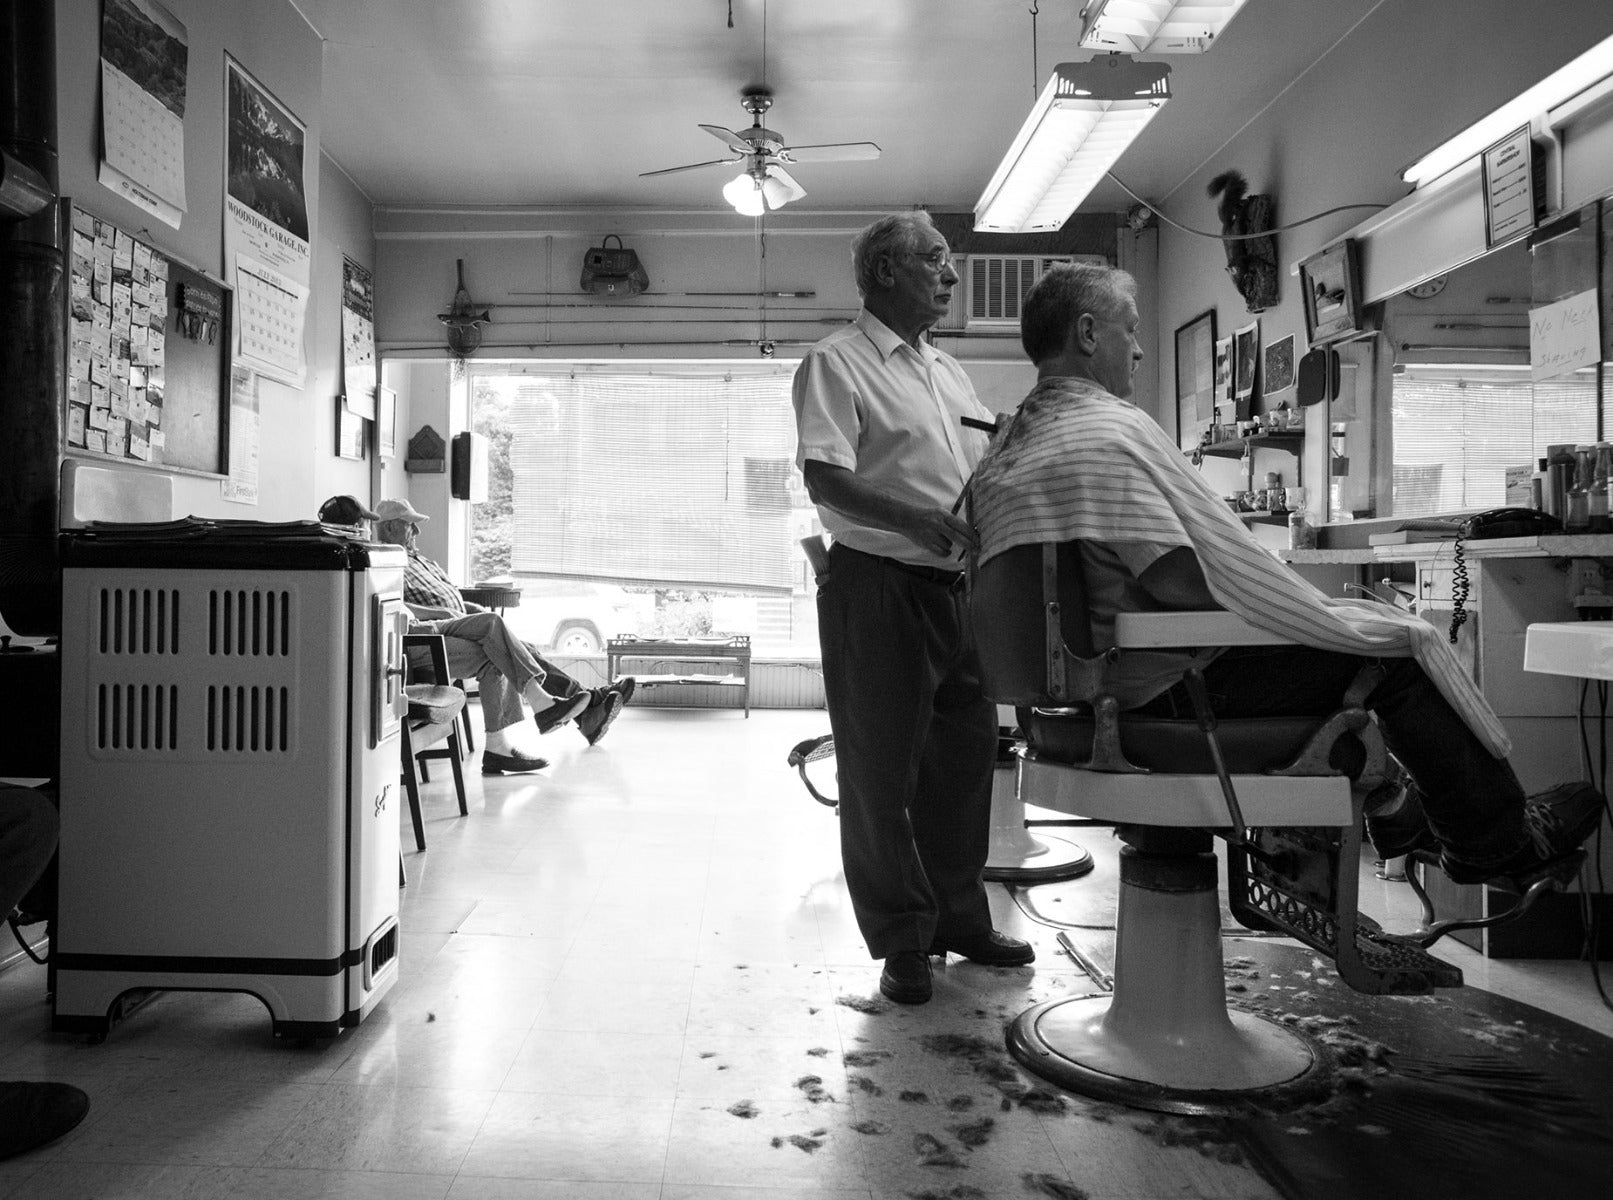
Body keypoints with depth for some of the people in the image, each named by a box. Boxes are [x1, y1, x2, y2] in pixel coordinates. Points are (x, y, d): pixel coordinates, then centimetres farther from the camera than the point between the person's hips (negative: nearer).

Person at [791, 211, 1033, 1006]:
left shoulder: (947, 372, 18)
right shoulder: (837, 362, -5)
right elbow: (824, 480, -17)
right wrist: (918, 522, -27)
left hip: (956, 586, 8)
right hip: (878, 585, -7)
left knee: (964, 755, 14)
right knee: (883, 769, 2)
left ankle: (959, 916, 30)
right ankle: (901, 941, 16)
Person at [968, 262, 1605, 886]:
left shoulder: (998, 457, 6)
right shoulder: (1111, 429, -22)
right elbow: (1181, 579, -26)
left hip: (1099, 678, 10)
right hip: (1173, 687, -10)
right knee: (1401, 641, 4)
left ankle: (1389, 809, 40)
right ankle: (1495, 840, 23)